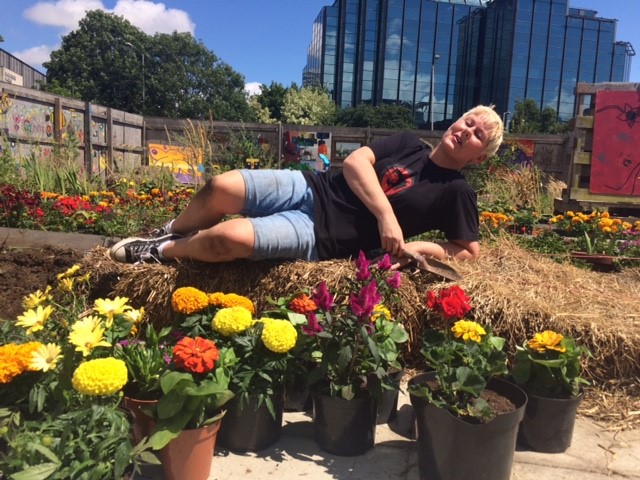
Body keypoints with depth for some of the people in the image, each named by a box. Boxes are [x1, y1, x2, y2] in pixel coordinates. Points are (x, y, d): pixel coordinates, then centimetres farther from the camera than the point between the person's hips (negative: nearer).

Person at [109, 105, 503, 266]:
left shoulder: (457, 193, 3)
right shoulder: (409, 143, 11)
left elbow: (470, 251, 5)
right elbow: (355, 162, -1)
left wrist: (419, 248, -10)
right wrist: (385, 214, -14)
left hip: (322, 236, -4)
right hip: (310, 189, 4)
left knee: (230, 238, -25)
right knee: (220, 188, -14)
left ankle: (160, 252, 8)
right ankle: (169, 233, 19)